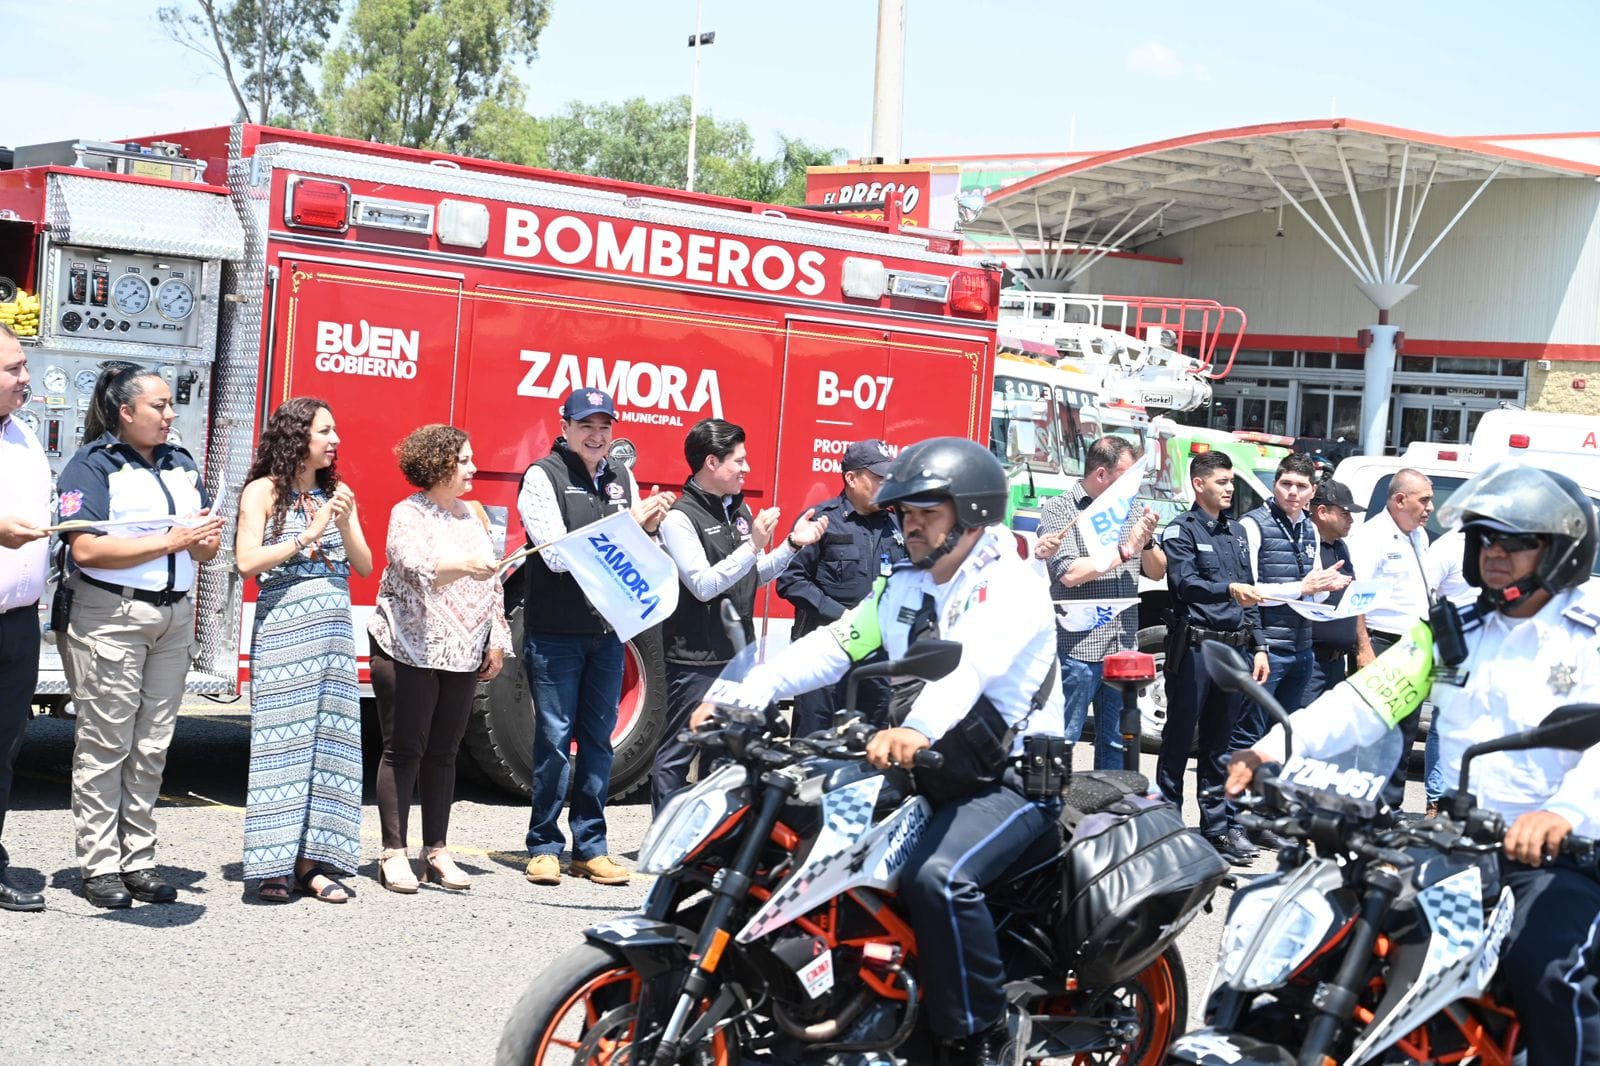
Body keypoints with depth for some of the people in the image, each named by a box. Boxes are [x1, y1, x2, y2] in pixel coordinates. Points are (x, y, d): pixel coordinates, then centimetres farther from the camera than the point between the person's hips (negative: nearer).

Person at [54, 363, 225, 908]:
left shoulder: (180, 464, 15)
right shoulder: (92, 465, -5)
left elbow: (207, 546, 17)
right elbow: (86, 549, -18)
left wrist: (205, 541, -8)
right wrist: (171, 540, -17)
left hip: (174, 617, 6)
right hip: (111, 614, -6)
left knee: (152, 746, 8)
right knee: (106, 744, -2)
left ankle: (138, 859, 13)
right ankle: (99, 866, 4)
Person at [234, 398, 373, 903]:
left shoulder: (337, 493, 14)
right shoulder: (264, 491, 0)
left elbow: (365, 567, 11)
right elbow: (247, 562, -10)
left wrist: (344, 524, -5)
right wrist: (308, 535, -12)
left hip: (334, 630, 5)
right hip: (282, 628, -5)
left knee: (328, 739, 2)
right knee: (282, 740, -6)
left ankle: (309, 861, 7)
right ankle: (272, 865, -2)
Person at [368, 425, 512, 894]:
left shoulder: (473, 515, 14)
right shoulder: (408, 514, -6)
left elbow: (491, 582, 17)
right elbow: (415, 566, -24)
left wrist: (496, 640, 11)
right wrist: (464, 565, -41)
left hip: (463, 655, 6)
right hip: (410, 650, -6)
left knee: (443, 752, 8)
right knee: (404, 750, -3)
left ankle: (436, 852, 14)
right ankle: (394, 854, 1)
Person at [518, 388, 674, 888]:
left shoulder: (622, 476, 9)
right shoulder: (543, 476, -7)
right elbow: (558, 554, -16)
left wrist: (650, 526, -9)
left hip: (609, 629, 5)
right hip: (555, 632, -5)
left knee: (599, 738, 9)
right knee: (554, 738, -1)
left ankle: (590, 846, 16)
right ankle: (544, 845, 9)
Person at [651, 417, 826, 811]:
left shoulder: (741, 510, 11)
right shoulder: (681, 518, -14)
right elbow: (703, 585, -21)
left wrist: (792, 544, 4)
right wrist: (752, 546, -23)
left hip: (738, 656, 8)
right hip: (696, 662, -8)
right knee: (677, 755, -1)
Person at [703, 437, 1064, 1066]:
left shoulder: (1010, 585, -12)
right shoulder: (903, 588, 14)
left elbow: (972, 660, -32)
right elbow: (832, 646, 5)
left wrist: (921, 728, -52)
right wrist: (745, 697, -9)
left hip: (1010, 779, -8)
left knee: (937, 876, -33)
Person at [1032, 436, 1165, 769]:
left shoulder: (1130, 510, 11)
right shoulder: (1059, 510, -4)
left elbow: (1157, 572, 14)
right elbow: (1069, 573, -16)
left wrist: (1147, 542, -6)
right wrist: (1124, 551, -10)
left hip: (1122, 649, 6)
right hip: (1077, 649, -6)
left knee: (1115, 745, 12)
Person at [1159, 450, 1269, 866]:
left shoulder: (1235, 532, 18)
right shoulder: (1181, 530, -3)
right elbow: (1185, 584, -18)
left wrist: (1258, 646, 13)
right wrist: (1228, 589, -35)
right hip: (1194, 647, -6)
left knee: (1219, 743, 12)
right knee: (1179, 739, -1)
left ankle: (1216, 827, 17)